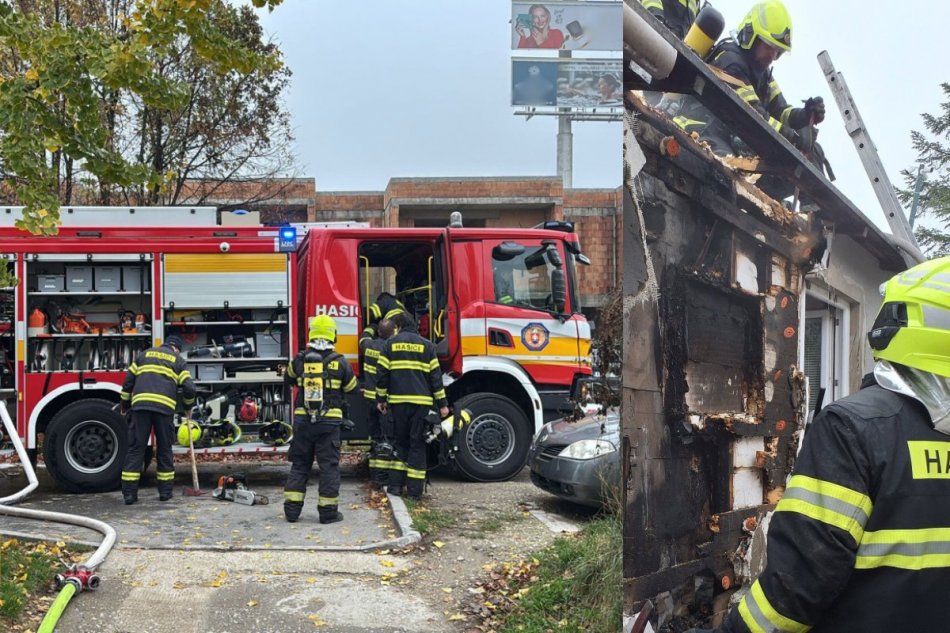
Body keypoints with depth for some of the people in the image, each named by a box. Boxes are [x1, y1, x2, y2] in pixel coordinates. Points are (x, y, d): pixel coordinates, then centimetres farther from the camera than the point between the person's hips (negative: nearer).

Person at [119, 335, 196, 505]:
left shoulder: (144, 354, 22)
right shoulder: (178, 360, 15)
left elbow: (128, 380, 17)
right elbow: (189, 389, 6)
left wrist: (124, 403, 26)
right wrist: (188, 404, 26)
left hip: (140, 405, 1)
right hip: (165, 407, -1)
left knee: (136, 449, 3)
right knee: (164, 449, 11)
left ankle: (129, 493, -1)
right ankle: (165, 491, 13)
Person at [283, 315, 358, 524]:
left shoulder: (299, 360, -1)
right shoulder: (339, 362, -6)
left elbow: (288, 379, 18)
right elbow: (351, 387, 8)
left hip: (303, 420, 2)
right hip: (329, 422, -2)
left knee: (299, 464, 12)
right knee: (329, 466, 4)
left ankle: (292, 509, 12)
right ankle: (328, 511, 5)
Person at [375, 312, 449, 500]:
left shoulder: (391, 343, 5)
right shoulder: (427, 345, 7)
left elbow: (382, 372, 2)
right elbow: (435, 375, 5)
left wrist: (381, 399, 11)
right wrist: (442, 404, 7)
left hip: (398, 400, 0)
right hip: (422, 401, 0)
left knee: (399, 441, 14)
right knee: (417, 444, 4)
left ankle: (395, 484, 10)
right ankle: (414, 490, 2)